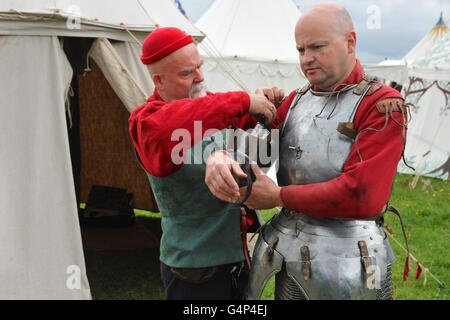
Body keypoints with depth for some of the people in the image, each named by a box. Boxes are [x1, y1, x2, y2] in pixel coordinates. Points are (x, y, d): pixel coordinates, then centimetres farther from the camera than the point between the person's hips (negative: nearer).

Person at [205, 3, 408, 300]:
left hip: (347, 270, -5)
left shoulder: (382, 105, -12)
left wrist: (279, 196, -13)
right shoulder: (295, 101, 9)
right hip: (290, 258, 6)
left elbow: (362, 196, -22)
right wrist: (219, 159, -19)